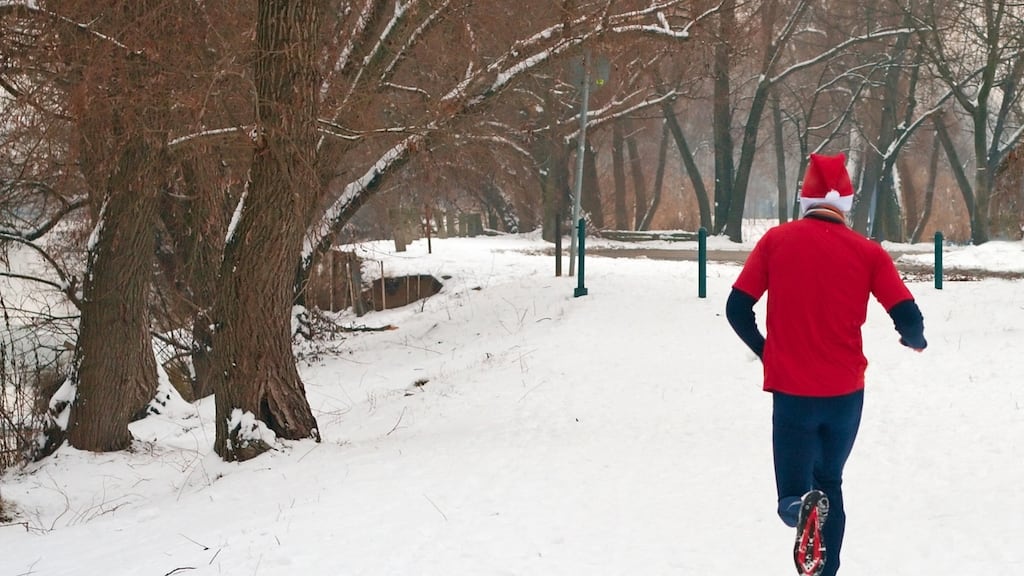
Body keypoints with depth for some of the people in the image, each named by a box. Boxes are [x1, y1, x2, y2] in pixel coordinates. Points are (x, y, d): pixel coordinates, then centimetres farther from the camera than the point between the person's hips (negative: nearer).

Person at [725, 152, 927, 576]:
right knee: (830, 481, 24)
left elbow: (737, 308, -3)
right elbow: (908, 318, -7)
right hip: (846, 391, 2)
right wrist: (916, 341, 17)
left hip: (791, 390, -1)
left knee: (793, 496, 7)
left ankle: (802, 507, -27)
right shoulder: (867, 251, -1)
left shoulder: (776, 240, -1)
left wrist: (764, 350, 15)